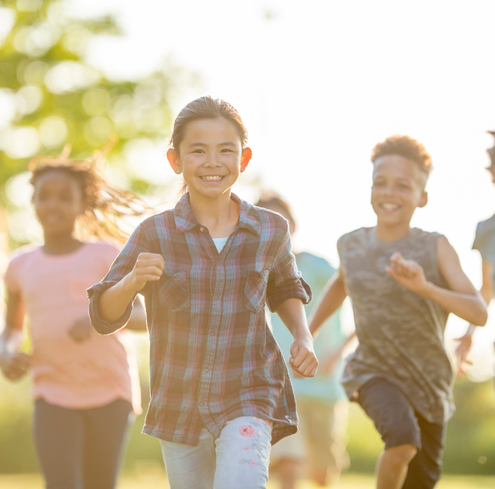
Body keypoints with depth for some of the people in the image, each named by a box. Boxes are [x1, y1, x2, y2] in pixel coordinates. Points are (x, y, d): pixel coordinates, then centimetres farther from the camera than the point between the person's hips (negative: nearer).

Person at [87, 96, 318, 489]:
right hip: (180, 406, 2)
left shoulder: (270, 230, -4)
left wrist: (303, 338, 0)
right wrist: (133, 282, -28)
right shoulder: (154, 235, -9)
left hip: (249, 397, -1)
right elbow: (104, 317, -8)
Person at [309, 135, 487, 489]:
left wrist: (424, 286, -36)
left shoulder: (436, 248, -12)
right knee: (403, 438, -30)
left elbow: (479, 314, -22)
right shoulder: (352, 245, -3)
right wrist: (308, 333, 28)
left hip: (429, 380, 1)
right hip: (373, 370, 0)